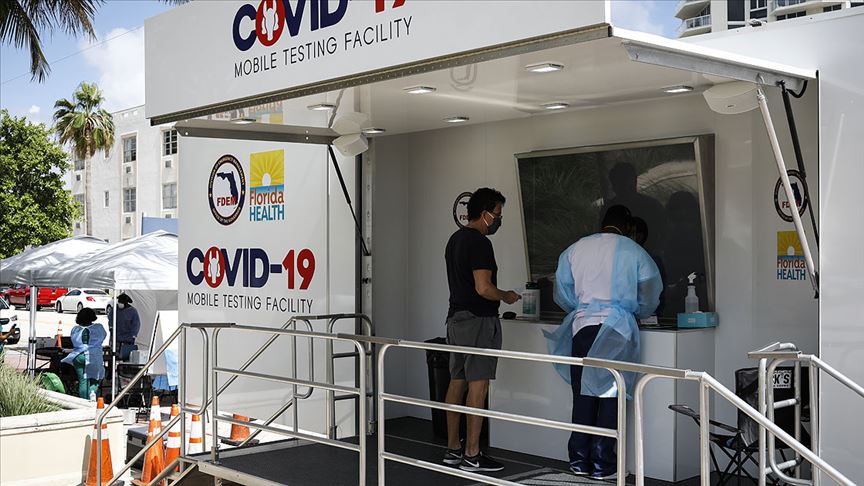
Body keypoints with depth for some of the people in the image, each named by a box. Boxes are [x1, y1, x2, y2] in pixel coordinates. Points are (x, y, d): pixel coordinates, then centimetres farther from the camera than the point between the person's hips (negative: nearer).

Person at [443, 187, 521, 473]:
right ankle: (472, 455, -4)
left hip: (456, 318, 10)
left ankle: (453, 449, 17)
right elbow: (483, 288, -22)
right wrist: (507, 297, -4)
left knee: (457, 383, 11)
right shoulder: (479, 243, -15)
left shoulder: (455, 239, 15)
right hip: (478, 321, -10)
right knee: (478, 386, -6)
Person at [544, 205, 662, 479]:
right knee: (609, 395, 3)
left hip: (582, 326, 3)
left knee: (583, 394, 10)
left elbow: (562, 295, 14)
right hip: (617, 328, -3)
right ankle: (602, 464, 5)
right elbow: (649, 301, 9)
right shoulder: (635, 253, 3)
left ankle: (579, 461, 15)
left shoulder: (576, 249, 10)